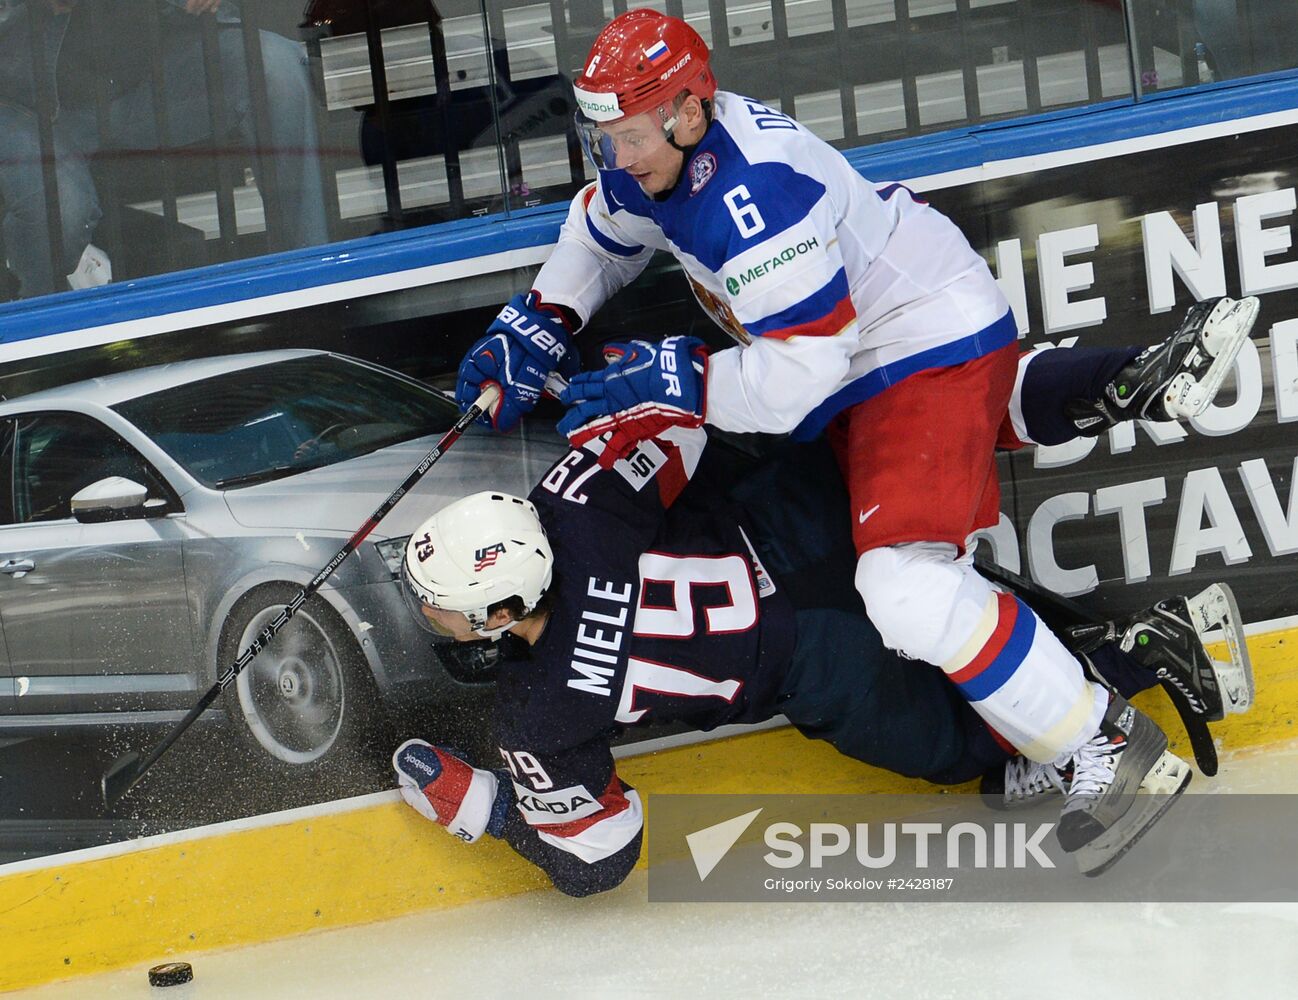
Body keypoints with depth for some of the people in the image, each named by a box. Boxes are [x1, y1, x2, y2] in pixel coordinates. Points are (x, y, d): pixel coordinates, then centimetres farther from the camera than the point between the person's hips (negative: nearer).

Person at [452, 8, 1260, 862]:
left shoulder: (752, 196, -33)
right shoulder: (661, 147, -3)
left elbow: (795, 377, -31)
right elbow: (601, 234, 20)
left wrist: (665, 384, -24)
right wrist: (535, 328, 9)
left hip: (932, 343, -11)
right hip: (869, 349, 11)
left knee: (911, 585, -23)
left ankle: (1109, 745, -15)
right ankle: (1141, 380, 33)